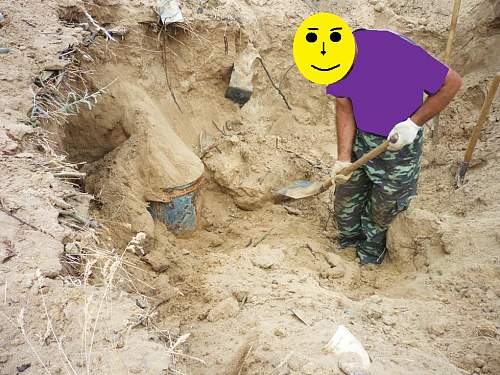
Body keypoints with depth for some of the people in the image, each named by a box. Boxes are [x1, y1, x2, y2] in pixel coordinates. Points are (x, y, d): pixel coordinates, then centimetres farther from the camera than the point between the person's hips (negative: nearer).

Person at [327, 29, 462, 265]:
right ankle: (348, 237, 47)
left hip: (398, 141, -4)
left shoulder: (403, 55, -34)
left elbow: (452, 82, -21)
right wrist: (343, 159, -14)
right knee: (346, 192, 17)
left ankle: (372, 244, 44)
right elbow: (344, 108, -8)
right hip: (359, 137, 4)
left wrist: (414, 123, -23)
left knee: (384, 203, 14)